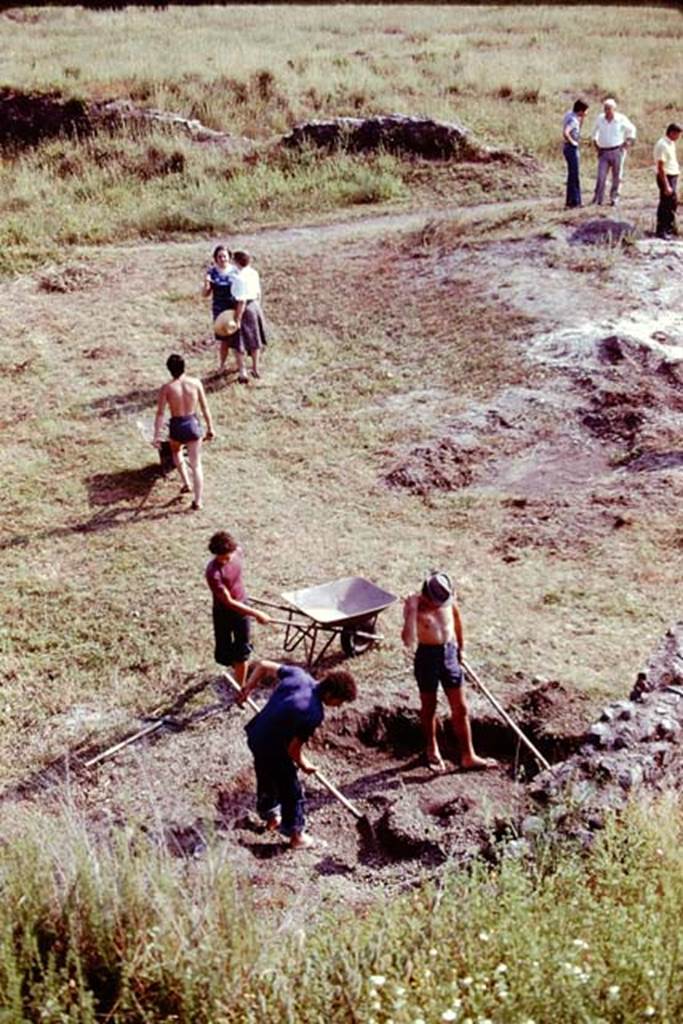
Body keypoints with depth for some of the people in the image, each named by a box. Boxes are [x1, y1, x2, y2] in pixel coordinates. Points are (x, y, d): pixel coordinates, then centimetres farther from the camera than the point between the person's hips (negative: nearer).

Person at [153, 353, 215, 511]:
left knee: (176, 452, 33)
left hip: (176, 427, -1)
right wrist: (210, 428, 8)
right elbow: (205, 408, -1)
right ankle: (198, 501, 9)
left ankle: (186, 483, 30)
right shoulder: (196, 383, -6)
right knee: (196, 465, 9)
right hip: (193, 425, 1)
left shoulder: (167, 388, -11)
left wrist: (157, 436, -9)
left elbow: (160, 413, -12)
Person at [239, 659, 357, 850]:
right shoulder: (314, 714, -29)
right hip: (273, 750, -8)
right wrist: (305, 765, 0)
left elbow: (263, 666, -1)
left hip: (255, 736, 8)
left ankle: (271, 817, 53)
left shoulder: (298, 675, -11)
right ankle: (296, 835, 32)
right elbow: (293, 749, -20)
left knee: (267, 780, 31)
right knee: (292, 792, 14)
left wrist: (247, 688, 10)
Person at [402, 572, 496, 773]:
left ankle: (468, 757, 16)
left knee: (461, 709, 7)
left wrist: (460, 647, 24)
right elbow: (408, 641, -29)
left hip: (449, 653, 4)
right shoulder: (416, 605, -18)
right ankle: (432, 750, 35)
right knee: (429, 707, 13)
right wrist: (411, 612, -34)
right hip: (427, 656, -4)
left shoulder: (449, 598, -6)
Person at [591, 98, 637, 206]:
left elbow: (631, 130, 12)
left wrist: (628, 143, 3)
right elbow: (596, 131, 22)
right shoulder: (599, 119, 4)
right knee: (601, 176, -8)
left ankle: (614, 199, 12)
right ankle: (598, 199, -4)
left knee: (617, 177, 3)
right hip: (603, 152, 1)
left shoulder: (621, 119, -3)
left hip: (617, 151, -1)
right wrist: (595, 144, 12)